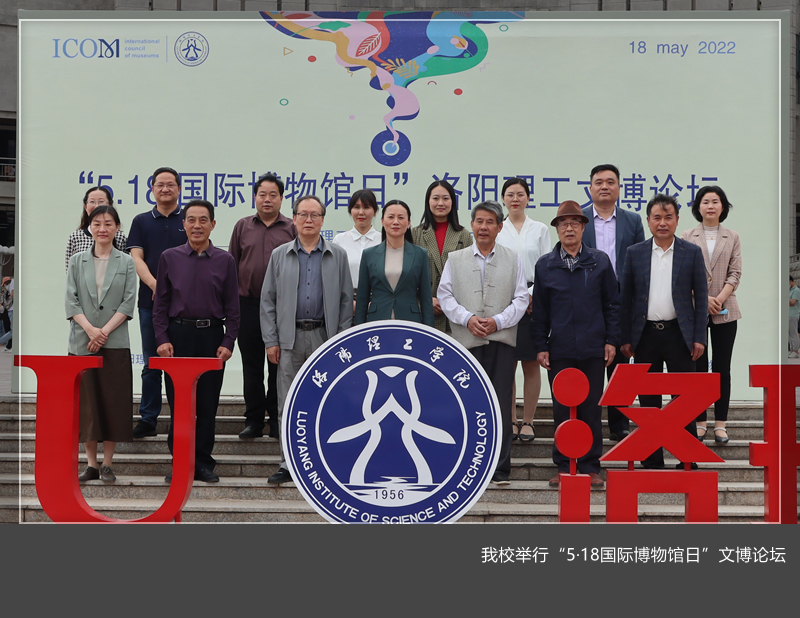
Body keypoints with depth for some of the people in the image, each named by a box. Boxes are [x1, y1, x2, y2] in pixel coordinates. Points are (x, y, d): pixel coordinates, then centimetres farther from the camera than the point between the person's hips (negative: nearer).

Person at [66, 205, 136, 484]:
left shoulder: (126, 263, 6)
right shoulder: (77, 262, 9)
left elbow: (128, 303, -1)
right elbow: (71, 301, 2)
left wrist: (104, 331, -11)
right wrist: (89, 329, -12)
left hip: (115, 343, -1)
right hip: (82, 342, 1)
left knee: (113, 401, -1)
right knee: (87, 401, 2)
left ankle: (107, 464, 6)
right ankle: (91, 463, 10)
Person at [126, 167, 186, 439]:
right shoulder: (141, 221, 11)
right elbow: (136, 258, 2)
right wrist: (155, 285, -15)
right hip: (150, 302, 2)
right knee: (151, 363, 6)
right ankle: (147, 419, 12)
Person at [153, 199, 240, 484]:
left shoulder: (224, 260, 6)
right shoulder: (169, 258, 7)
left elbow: (232, 307, 6)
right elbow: (160, 303, 7)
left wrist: (227, 343, -3)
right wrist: (162, 339, -3)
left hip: (212, 337, 0)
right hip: (178, 335, 0)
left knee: (208, 404, 4)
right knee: (178, 403, 2)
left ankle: (203, 463, 14)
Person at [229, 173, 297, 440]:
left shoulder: (291, 228, 5)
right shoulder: (243, 227, 9)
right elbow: (231, 265, 11)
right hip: (249, 305, 2)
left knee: (279, 365, 4)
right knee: (251, 365, 5)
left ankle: (277, 419, 12)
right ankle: (254, 419, 12)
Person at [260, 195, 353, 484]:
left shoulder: (338, 256, 7)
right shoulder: (279, 255, 9)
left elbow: (346, 300, 6)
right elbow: (268, 299, 7)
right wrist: (270, 340, -1)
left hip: (325, 337, 0)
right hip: (290, 338, 1)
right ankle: (288, 464, 9)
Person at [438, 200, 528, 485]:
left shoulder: (513, 260, 11)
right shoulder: (455, 259, 12)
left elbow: (521, 299, 6)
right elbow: (445, 295, 7)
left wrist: (498, 321, -9)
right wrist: (467, 319, -8)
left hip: (502, 340, 0)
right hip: (465, 341, 1)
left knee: (501, 405, -2)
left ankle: (500, 469, 3)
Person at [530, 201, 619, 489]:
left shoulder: (600, 261, 5)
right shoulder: (545, 265, 6)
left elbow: (612, 303, 7)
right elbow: (539, 310, 7)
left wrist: (611, 340, 1)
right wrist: (540, 346, 2)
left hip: (592, 349, 0)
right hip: (559, 350, 0)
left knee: (591, 409, 4)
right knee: (562, 410, 4)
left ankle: (590, 467, 13)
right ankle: (563, 467, 13)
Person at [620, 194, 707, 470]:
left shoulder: (692, 252, 3)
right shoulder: (635, 253, 6)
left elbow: (701, 298, 3)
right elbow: (625, 298, 7)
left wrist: (699, 338, -4)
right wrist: (625, 338, 2)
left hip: (679, 333, -1)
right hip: (646, 334, 1)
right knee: (648, 401, 7)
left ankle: (688, 460, 11)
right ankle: (652, 461, 15)